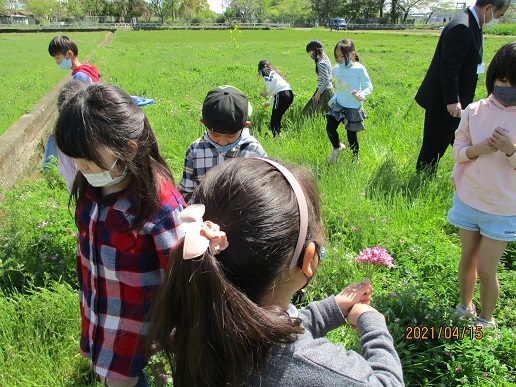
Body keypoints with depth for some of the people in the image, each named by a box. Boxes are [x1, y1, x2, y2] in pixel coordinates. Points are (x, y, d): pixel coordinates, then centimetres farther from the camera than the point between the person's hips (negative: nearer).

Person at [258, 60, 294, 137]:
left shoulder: (265, 71, 7)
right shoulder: (273, 71, 31)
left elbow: (274, 79, -14)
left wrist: (267, 92, -7)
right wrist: (269, 102, 48)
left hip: (282, 94, -8)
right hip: (290, 94, 8)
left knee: (274, 118, 0)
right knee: (278, 117, 18)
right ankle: (279, 134, 19)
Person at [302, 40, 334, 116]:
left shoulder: (321, 63, -21)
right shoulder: (325, 58, 7)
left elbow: (326, 80, -25)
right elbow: (331, 73, 17)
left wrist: (318, 93, -17)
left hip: (324, 91, -10)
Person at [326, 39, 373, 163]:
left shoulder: (359, 69, -15)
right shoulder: (336, 69, 2)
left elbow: (369, 86, -13)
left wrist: (362, 95, -32)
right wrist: (333, 100, 14)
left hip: (353, 107, -5)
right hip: (338, 105, 5)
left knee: (351, 134, 4)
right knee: (330, 128, -4)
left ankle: (355, 158, 27)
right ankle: (337, 147, 27)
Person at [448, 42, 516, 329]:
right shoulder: (475, 111, -5)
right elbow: (458, 151, 2)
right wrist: (477, 149, -18)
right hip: (468, 198, 3)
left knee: (486, 269, 2)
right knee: (468, 258, 18)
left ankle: (486, 320, 28)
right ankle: (465, 308, 41)